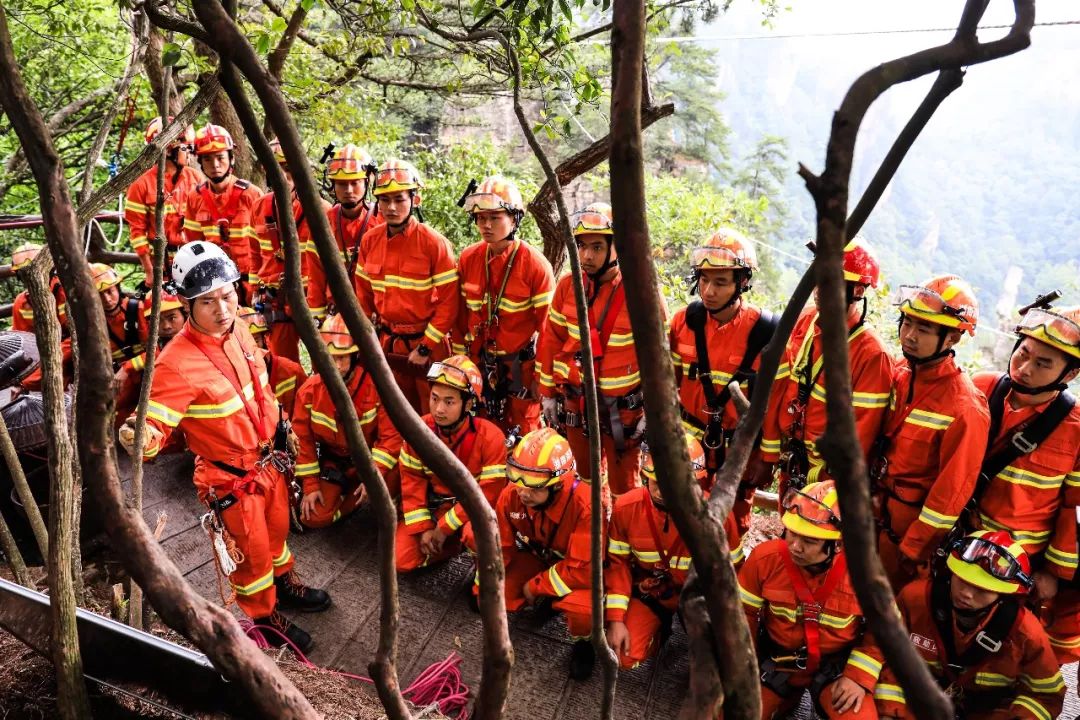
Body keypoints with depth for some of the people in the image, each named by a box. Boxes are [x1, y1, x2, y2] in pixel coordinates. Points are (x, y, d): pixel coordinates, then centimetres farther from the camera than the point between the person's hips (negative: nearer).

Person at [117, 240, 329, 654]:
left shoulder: (237, 329, -7)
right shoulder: (178, 363, -30)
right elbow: (155, 423, -30)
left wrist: (279, 429, 18)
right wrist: (139, 440, -53)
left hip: (268, 459, 7)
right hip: (230, 478, -6)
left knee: (277, 527, 28)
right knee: (253, 549, 14)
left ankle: (284, 584, 56)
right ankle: (265, 617, 41)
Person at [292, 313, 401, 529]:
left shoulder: (377, 385, -20)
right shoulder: (309, 390, -11)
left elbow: (391, 435, -21)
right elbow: (304, 440, -4)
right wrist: (310, 485, -8)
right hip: (332, 463, 2)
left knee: (396, 472, -34)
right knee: (313, 517, -16)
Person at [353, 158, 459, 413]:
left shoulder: (433, 243, -14)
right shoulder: (369, 240, 0)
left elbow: (448, 301, -14)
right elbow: (363, 294, 10)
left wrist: (425, 347, -15)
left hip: (426, 343, -4)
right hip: (387, 344, 5)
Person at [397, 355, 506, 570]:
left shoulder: (490, 438, -24)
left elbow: (487, 495, -22)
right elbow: (412, 481, -4)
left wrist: (444, 528, -20)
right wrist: (423, 528, -12)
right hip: (433, 506, 5)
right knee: (401, 560, -8)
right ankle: (454, 543, 15)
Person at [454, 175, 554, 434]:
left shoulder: (535, 264, -14)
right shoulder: (468, 259, -2)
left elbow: (548, 326, -10)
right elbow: (461, 316, 7)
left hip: (522, 366, -3)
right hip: (480, 366, 4)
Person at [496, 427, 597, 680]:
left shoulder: (585, 505, -36)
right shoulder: (511, 495, -23)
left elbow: (584, 569, -31)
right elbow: (499, 548, -10)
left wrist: (535, 587, -23)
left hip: (579, 572, -5)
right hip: (535, 559, 5)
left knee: (583, 612, -35)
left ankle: (584, 642, 4)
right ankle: (545, 600, 16)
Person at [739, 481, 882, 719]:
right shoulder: (765, 558, -18)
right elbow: (743, 614, -5)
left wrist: (858, 676, -13)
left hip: (836, 664, -2)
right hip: (776, 661, 2)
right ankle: (784, 698, 22)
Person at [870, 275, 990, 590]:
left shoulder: (964, 407, -23)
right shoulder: (898, 373, -3)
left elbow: (951, 492, -19)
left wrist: (913, 551, -13)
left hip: (907, 522, -6)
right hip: (872, 505, 6)